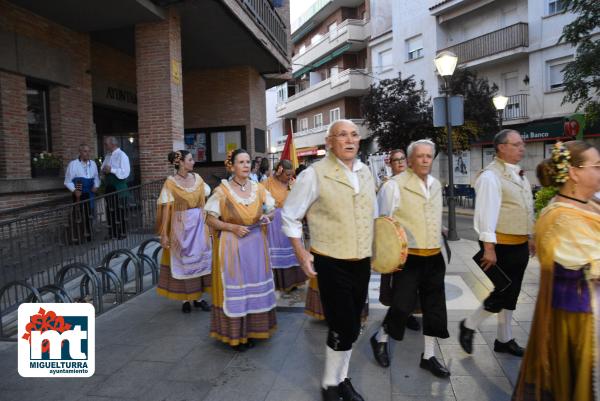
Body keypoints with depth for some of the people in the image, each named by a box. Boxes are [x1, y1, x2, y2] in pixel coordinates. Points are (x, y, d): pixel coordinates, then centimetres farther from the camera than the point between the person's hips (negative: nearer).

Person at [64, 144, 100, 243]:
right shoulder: (73, 164, -9)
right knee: (78, 217, -3)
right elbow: (68, 181, -7)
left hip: (90, 194, 5)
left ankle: (88, 236, 27)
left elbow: (96, 177, 16)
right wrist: (74, 190, -20)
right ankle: (77, 238, 5)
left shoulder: (93, 163, 7)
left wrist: (96, 186, -2)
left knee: (89, 216, 14)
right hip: (79, 194, -5)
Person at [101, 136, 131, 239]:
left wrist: (111, 170, -22)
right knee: (110, 212, 13)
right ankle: (112, 234, 24)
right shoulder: (107, 155, 13)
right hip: (109, 188, 8)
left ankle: (121, 234, 9)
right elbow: (103, 169, 20)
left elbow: (125, 173, -20)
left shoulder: (122, 156, -11)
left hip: (119, 189, -8)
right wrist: (104, 170, -3)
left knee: (119, 213, -1)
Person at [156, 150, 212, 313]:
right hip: (180, 226, -4)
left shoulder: (197, 178, 3)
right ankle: (185, 299, 19)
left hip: (199, 224, 4)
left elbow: (208, 198, 5)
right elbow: (166, 208, -12)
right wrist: (164, 234, -15)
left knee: (199, 258, 9)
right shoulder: (170, 182, -10)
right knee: (182, 260, 7)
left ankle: (198, 297, 22)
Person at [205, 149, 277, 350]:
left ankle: (251, 330, 26)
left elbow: (271, 211, 14)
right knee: (234, 288, 3)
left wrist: (266, 217, -9)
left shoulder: (258, 188, 3)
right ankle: (234, 333, 19)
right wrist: (233, 228, -17)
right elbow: (211, 220, -6)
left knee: (255, 285, 10)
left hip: (256, 244, 4)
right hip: (231, 245, -4)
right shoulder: (222, 191, -8)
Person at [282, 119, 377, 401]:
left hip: (362, 262, 6)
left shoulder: (365, 172, 7)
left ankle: (342, 378, 38)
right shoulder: (315, 174, -12)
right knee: (344, 327, -3)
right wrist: (301, 253, -10)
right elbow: (290, 216, -5)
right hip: (332, 263, -6)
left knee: (352, 326, 17)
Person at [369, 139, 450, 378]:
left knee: (434, 307, 11)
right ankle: (380, 338, 25)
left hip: (434, 256, 7)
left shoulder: (436, 184, 10)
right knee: (403, 305, -3)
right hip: (408, 257, -6)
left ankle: (429, 356, 27)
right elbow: (385, 220, -11)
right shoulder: (397, 184, -11)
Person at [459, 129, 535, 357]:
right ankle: (469, 326, 18)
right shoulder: (491, 176, -15)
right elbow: (486, 212, -21)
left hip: (520, 245, 9)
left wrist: (530, 238, 20)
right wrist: (489, 247, -24)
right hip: (502, 245, -9)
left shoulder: (519, 175, 13)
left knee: (511, 295, 15)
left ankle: (504, 340, 28)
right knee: (500, 294, -4)